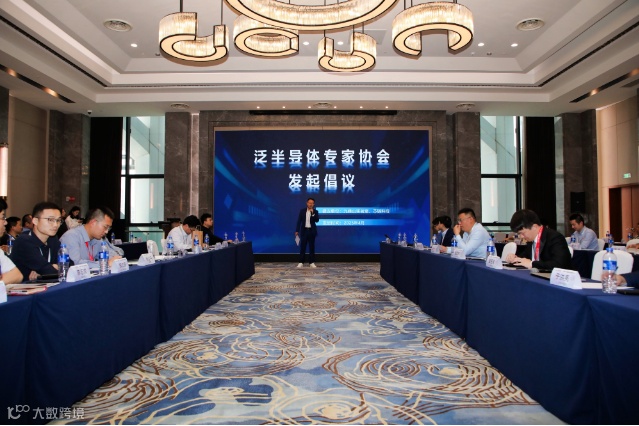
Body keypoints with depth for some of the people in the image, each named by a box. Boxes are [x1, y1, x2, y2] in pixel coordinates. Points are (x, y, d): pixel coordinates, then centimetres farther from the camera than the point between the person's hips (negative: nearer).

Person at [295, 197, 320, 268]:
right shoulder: (302, 211, 4)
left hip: (312, 231, 0)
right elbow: (299, 221, 3)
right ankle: (301, 262, 4)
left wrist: (312, 213, -20)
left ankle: (312, 262, 8)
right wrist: (297, 230, -2)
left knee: (311, 247, 3)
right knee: (302, 247, 1)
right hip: (304, 231, 0)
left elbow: (317, 220, -10)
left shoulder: (315, 212, 3)